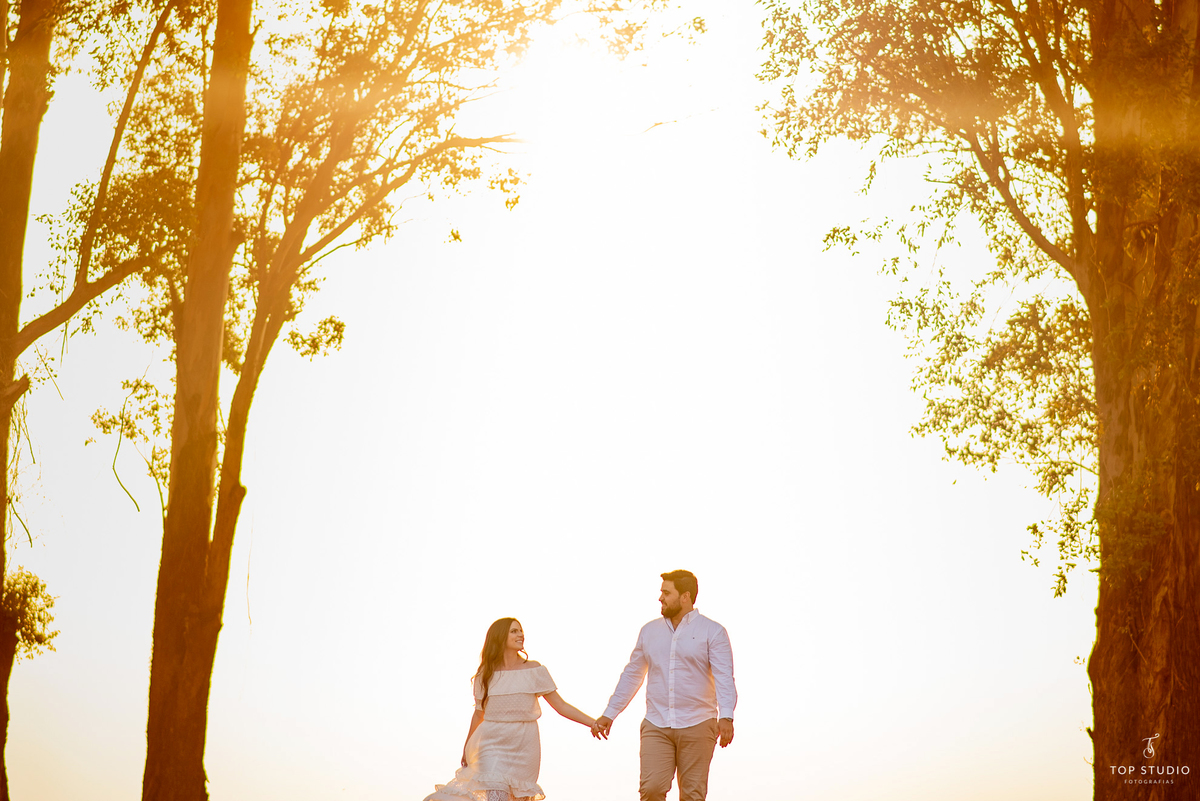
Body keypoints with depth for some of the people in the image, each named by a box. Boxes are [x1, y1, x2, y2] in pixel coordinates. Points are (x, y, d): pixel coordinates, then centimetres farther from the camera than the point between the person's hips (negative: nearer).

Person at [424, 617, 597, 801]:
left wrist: (594, 723, -8)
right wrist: (466, 748, 22)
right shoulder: (485, 675, 3)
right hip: (492, 743, 0)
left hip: (524, 745, 1)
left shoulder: (535, 671, 0)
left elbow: (561, 706, -1)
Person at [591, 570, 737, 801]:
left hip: (697, 726, -3)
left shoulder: (712, 632, -3)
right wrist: (609, 714, 16)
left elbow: (724, 677, -13)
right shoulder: (650, 631, 10)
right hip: (656, 726, 3)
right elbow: (631, 675, 17)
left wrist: (726, 717, -28)